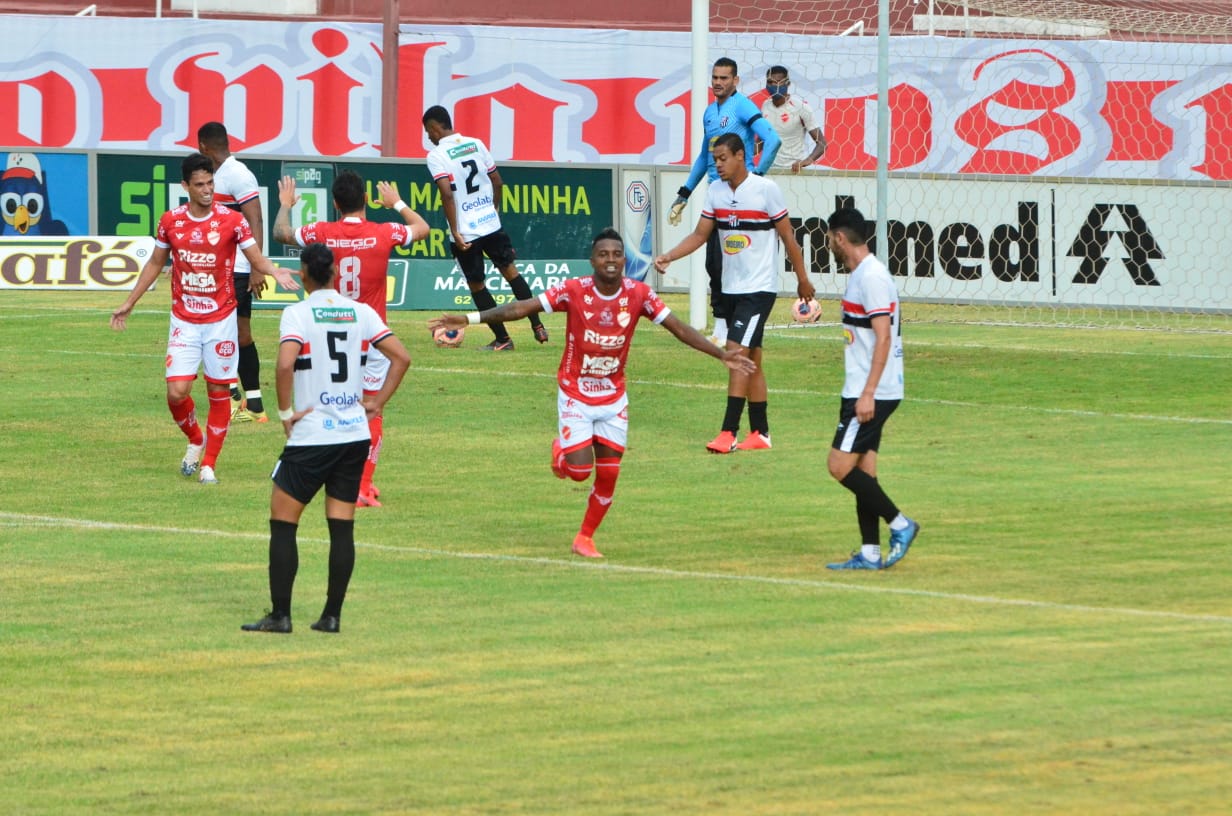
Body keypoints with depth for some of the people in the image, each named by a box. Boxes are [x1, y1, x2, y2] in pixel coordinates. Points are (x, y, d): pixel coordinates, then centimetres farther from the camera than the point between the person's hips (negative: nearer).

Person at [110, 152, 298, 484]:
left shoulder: (232, 220, -7)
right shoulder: (171, 221, -1)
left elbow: (257, 259, -6)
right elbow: (155, 263, 13)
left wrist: (275, 272, -29)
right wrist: (129, 303, 15)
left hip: (221, 319, -1)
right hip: (184, 320, 1)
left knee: (219, 392, 2)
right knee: (177, 392, -8)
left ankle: (209, 464, 15)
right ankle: (195, 440, 22)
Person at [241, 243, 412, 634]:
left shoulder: (297, 313, -8)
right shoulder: (361, 312, 6)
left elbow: (285, 364, -23)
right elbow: (401, 357, 4)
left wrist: (285, 412, -11)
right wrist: (377, 402, 9)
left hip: (311, 437, -5)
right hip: (355, 435, 5)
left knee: (283, 522, 4)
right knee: (342, 527, 8)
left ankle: (280, 614, 1)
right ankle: (332, 614, 8)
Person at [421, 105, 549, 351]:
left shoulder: (436, 156, -10)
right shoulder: (476, 144, 7)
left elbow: (447, 194, -21)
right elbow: (497, 182, 11)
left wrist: (455, 231, -19)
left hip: (465, 231, -5)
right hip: (491, 222, 5)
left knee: (476, 285, 10)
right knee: (509, 270, 19)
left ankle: (502, 339, 13)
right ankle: (537, 326, 18)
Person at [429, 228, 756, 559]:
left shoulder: (638, 294, -10)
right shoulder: (573, 291, -17)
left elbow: (679, 328, -5)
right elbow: (522, 307, -20)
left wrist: (721, 354, -11)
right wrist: (470, 318, -28)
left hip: (614, 397, 3)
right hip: (575, 394, -3)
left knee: (608, 475, 0)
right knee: (579, 470, -9)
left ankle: (585, 538, 20)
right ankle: (561, 452, 28)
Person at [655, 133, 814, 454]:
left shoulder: (766, 189, -11)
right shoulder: (715, 192, 5)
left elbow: (787, 235, -4)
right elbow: (700, 235, 9)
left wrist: (802, 279, 2)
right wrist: (668, 256, -7)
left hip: (760, 288, -6)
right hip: (731, 289, 6)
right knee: (751, 360, 11)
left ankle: (729, 433, -18)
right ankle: (759, 433, 16)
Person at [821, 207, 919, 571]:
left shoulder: (872, 277, -15)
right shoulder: (862, 274, 15)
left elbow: (883, 337, -21)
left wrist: (868, 393, -24)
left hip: (871, 393, -10)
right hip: (862, 391, 10)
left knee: (841, 465, -11)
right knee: (863, 469, 9)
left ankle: (900, 524, -5)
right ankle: (870, 553, 10)